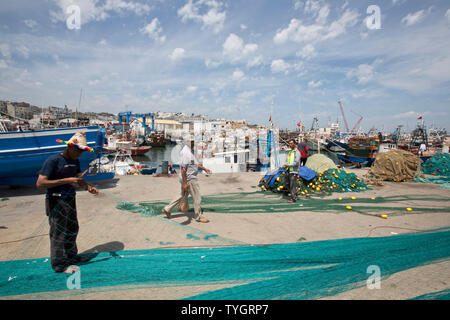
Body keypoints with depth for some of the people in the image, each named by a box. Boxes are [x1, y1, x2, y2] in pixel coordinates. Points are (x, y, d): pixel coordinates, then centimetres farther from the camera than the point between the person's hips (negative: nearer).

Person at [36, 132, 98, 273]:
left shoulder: (75, 161, 7)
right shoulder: (53, 160, -18)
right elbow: (40, 183, -23)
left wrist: (88, 187, -1)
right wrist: (66, 181, -27)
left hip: (70, 200, 8)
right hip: (56, 202, -8)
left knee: (72, 229, 18)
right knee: (59, 232, 1)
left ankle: (71, 256, 36)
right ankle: (59, 264, 15)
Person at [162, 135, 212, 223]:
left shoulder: (190, 151, 13)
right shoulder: (185, 153, -20)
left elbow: (195, 163, 24)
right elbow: (183, 169, -24)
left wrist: (204, 169, 15)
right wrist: (184, 183, -25)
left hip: (191, 177, 11)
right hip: (189, 179, -11)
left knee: (183, 196, 21)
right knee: (197, 198, 1)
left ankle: (167, 209, 29)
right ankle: (199, 216, 15)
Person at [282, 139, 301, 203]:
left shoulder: (297, 152, -12)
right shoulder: (290, 152, 15)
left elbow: (296, 163, -19)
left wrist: (287, 165, -18)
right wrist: (285, 166, 4)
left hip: (294, 172, -9)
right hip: (289, 171, 9)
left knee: (292, 185, -3)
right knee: (286, 184, 13)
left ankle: (293, 198, 7)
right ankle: (294, 193, 28)